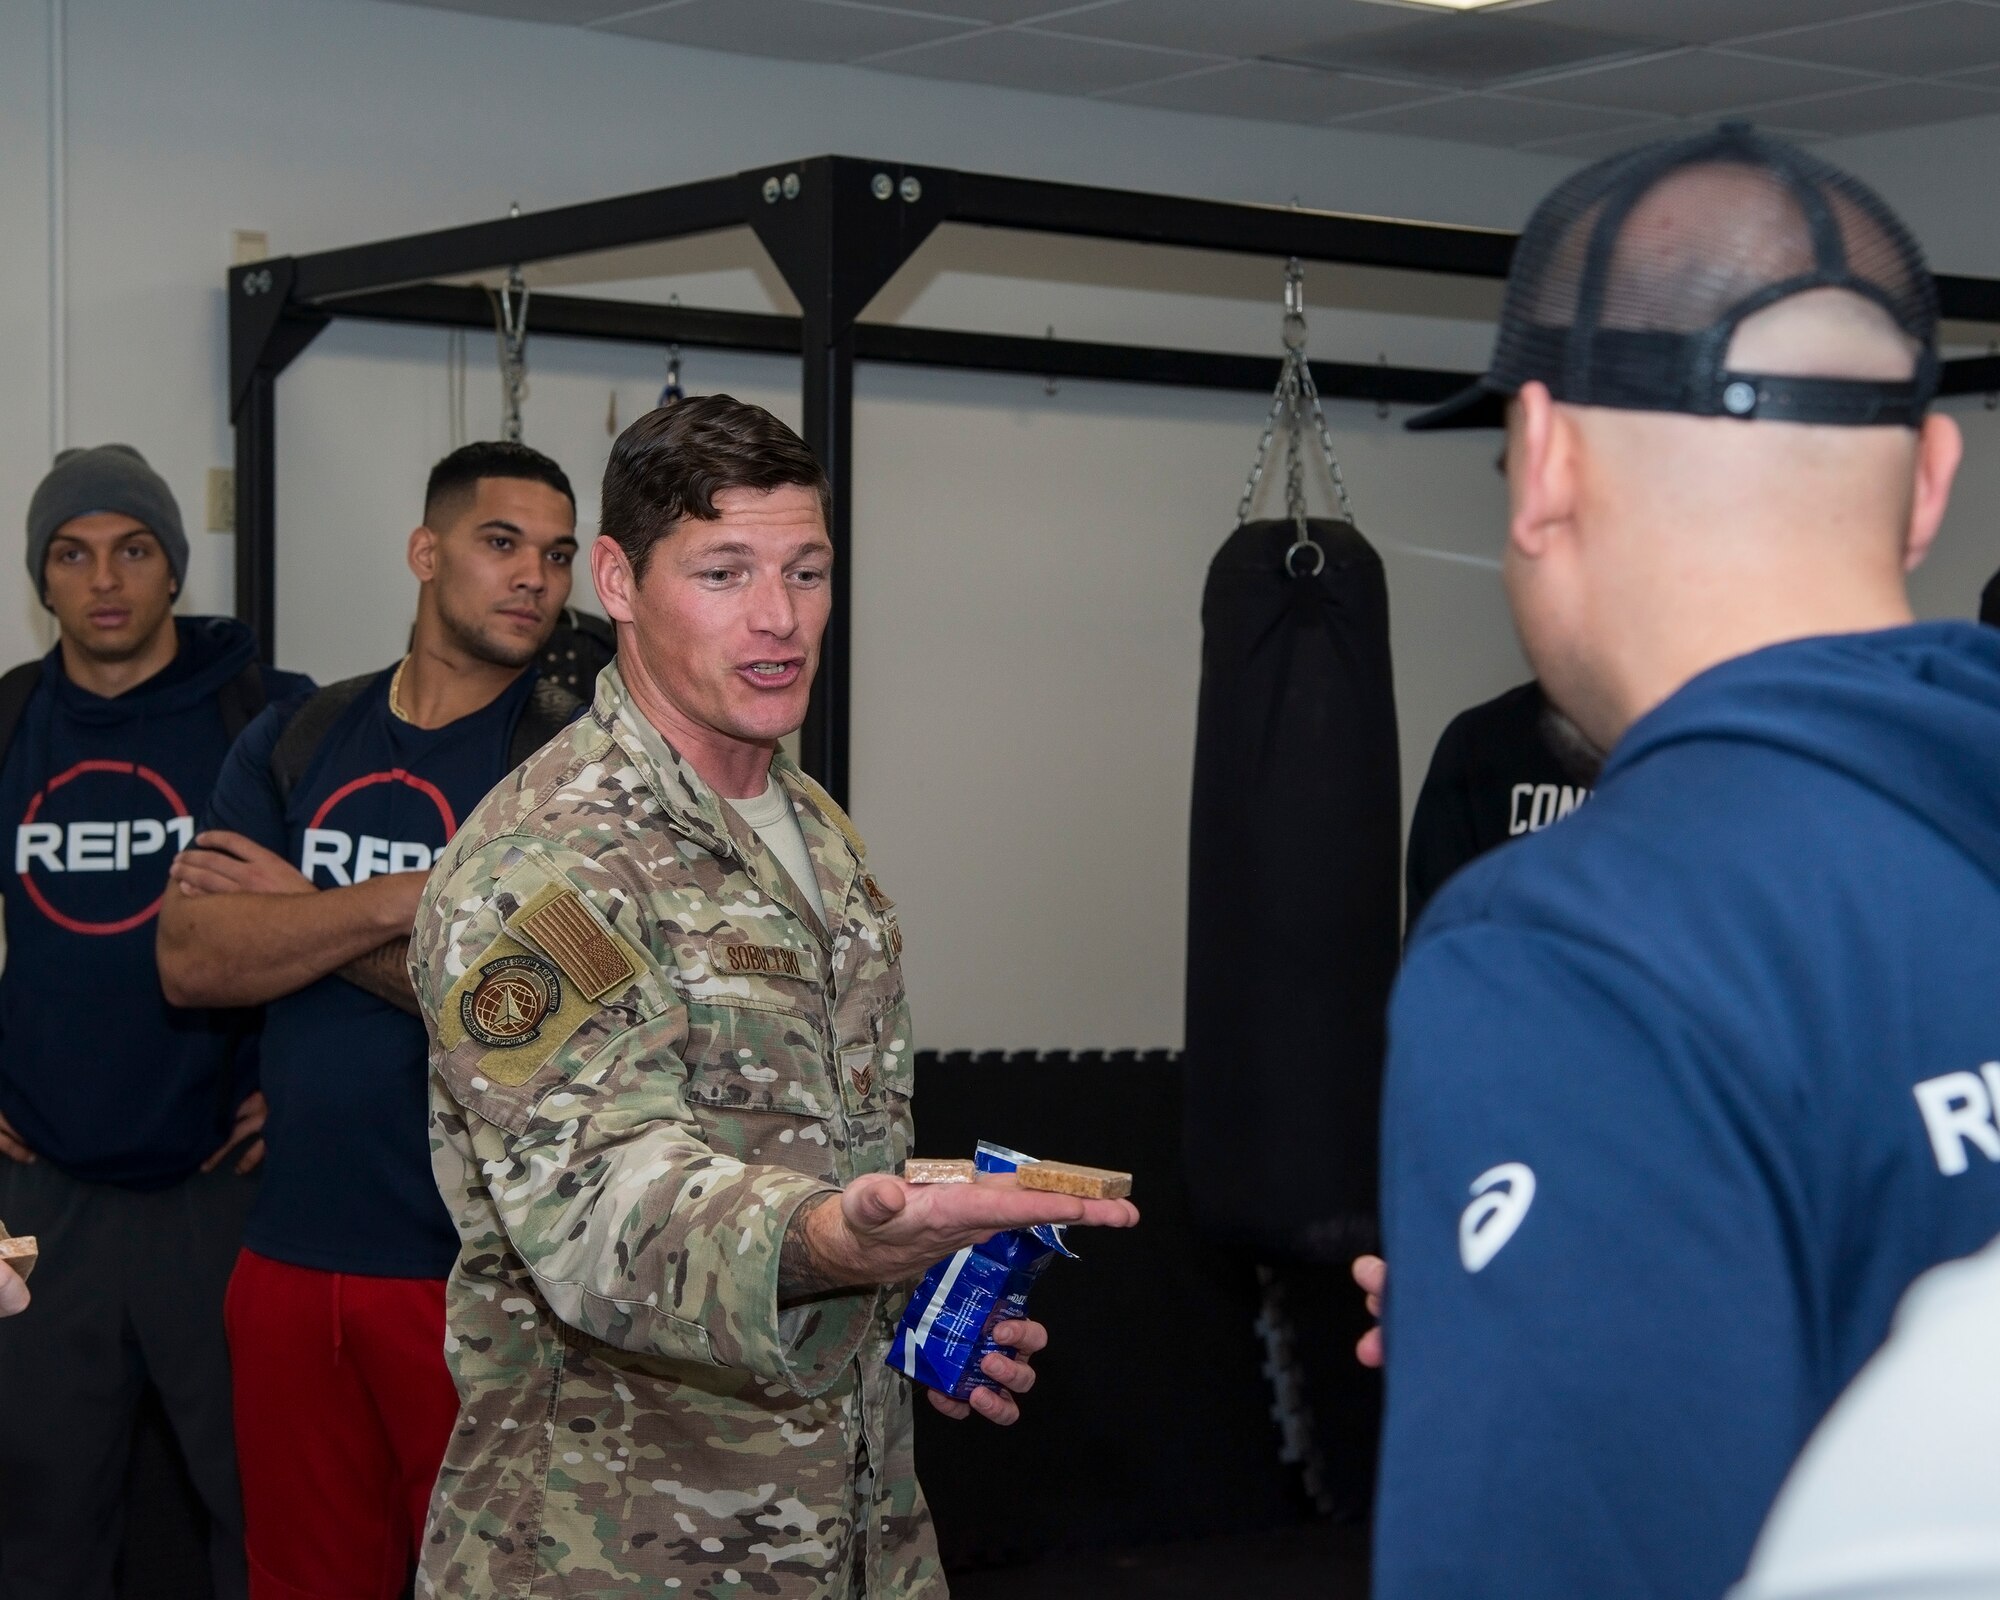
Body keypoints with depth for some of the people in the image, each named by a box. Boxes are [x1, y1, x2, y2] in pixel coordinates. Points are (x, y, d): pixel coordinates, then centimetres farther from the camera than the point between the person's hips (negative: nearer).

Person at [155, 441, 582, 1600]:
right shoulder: (296, 745, 9)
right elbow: (190, 961, -3)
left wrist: (293, 907, -6)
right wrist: (400, 903, -14)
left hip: (475, 1273, -4)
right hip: (294, 1257, 4)